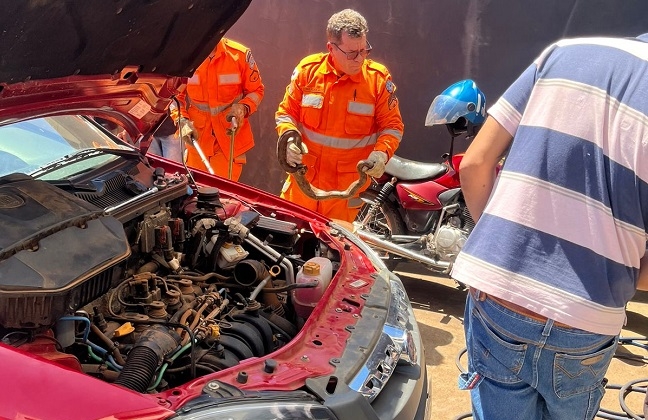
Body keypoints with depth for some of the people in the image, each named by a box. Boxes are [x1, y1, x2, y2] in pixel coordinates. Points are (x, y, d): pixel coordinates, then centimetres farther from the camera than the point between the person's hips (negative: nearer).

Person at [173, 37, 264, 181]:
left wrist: (243, 108, -16)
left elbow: (256, 91, 3)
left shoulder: (240, 55, -7)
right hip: (197, 139, 2)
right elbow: (175, 96, 7)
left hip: (230, 137, -1)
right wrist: (181, 121, -10)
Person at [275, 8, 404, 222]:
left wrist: (382, 153, -20)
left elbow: (392, 124, -1)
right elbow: (286, 112, 4)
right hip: (306, 175, 2)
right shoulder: (308, 69, -4)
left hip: (348, 182, -2)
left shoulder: (378, 78, -7)